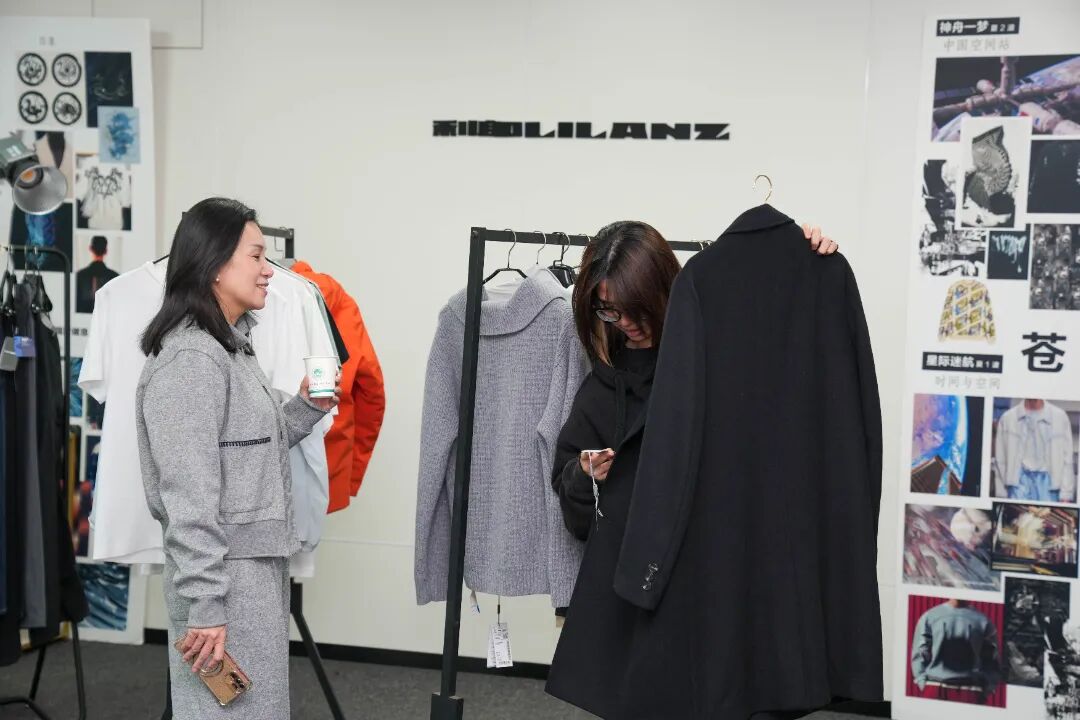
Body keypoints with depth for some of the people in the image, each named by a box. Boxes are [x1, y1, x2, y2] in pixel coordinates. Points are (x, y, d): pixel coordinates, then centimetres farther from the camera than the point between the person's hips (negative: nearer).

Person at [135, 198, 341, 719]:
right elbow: (189, 497, -22)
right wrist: (203, 607, -23)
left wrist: (307, 408, 6)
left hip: (257, 565, 10)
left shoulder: (231, 347, 12)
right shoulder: (190, 360, -18)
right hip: (224, 573, -10)